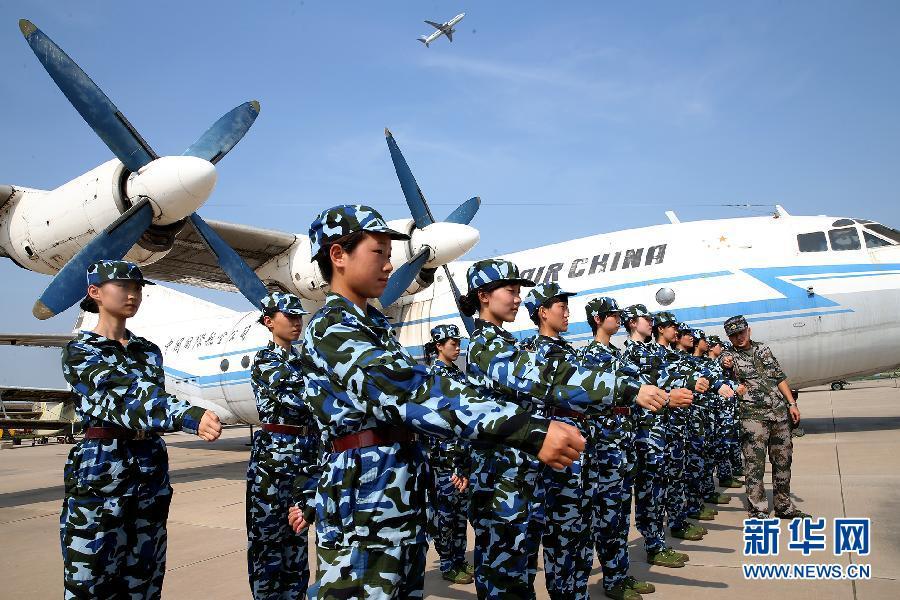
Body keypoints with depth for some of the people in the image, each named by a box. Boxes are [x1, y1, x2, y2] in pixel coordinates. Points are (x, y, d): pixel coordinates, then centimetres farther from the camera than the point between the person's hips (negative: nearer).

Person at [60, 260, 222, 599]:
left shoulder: (149, 351, 12)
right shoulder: (79, 351, -7)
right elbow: (123, 403, -23)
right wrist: (189, 417, -39)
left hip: (151, 472, 5)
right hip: (101, 470, -5)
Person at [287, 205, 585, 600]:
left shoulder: (374, 325, 17)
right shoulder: (330, 328, -16)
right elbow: (408, 391, -33)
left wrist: (309, 498, 29)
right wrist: (530, 431, -42)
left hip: (401, 501, 10)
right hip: (362, 507, -9)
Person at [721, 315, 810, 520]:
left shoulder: (763, 349, 14)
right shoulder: (730, 355, 2)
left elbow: (780, 378, 16)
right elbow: (723, 361, -20)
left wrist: (792, 404, 10)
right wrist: (726, 364, -44)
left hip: (780, 412, 5)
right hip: (753, 415, -5)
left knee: (783, 460, 12)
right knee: (755, 464, -5)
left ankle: (784, 506, 25)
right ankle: (758, 511, 2)